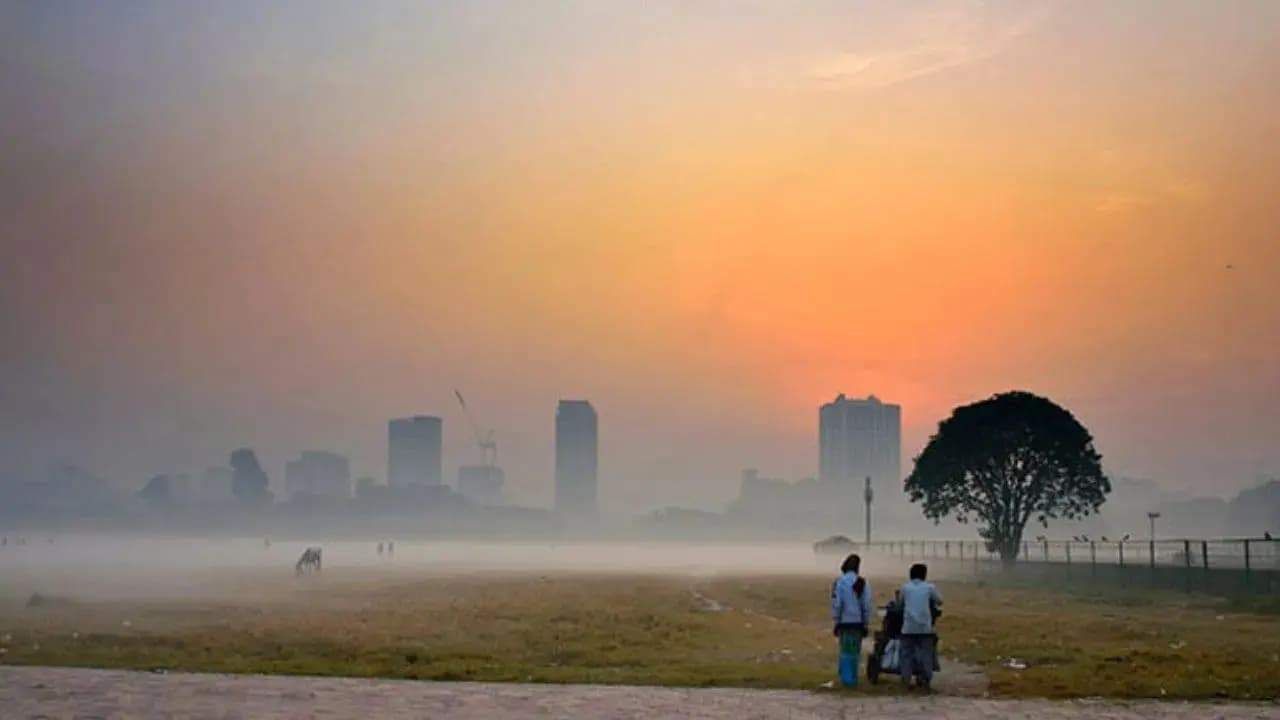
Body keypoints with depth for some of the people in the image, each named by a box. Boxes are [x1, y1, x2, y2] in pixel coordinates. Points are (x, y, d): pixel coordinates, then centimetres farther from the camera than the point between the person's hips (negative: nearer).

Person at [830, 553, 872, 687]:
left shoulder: (840, 582, -10)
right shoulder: (863, 583, 0)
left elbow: (837, 604, -10)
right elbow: (867, 605, 1)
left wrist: (836, 622, -1)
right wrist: (865, 623, 9)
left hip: (845, 622, -3)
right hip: (858, 621, 3)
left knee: (845, 651, 5)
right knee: (855, 651, 11)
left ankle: (847, 678, 0)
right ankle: (853, 678, 12)